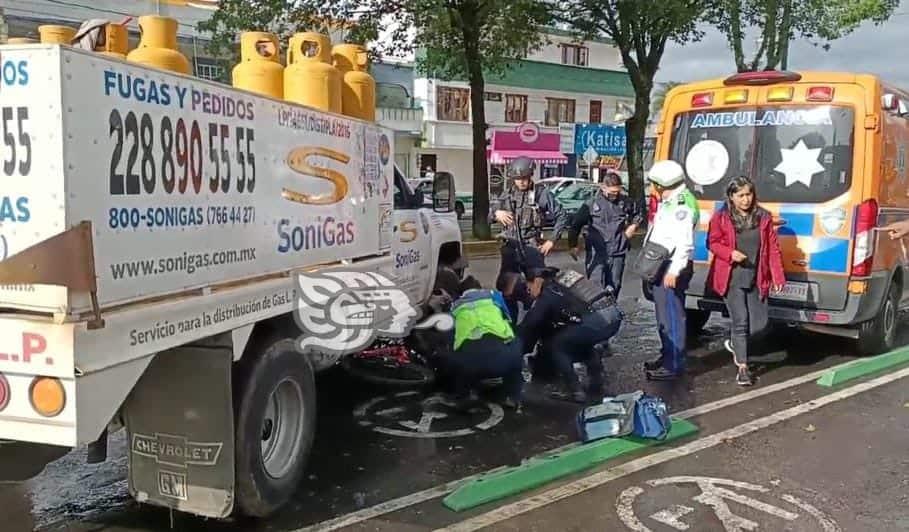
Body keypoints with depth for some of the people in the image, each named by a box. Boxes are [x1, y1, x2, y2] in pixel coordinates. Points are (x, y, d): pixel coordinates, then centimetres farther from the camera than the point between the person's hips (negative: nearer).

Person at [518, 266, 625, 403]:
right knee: (580, 342, 32)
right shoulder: (565, 278, 28)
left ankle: (576, 392, 6)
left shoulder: (548, 293, 5)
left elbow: (529, 325, 9)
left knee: (557, 346, 9)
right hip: (614, 315, 8)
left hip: (596, 322, -8)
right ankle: (596, 383, 28)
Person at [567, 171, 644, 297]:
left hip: (617, 253, 4)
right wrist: (574, 245, 1)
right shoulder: (592, 203, -7)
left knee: (615, 286, 13)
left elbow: (638, 213, 24)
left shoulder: (626, 202, 3)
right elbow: (576, 224, -1)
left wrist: (633, 225, 8)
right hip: (596, 253, -4)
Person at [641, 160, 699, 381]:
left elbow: (685, 242, -22)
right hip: (661, 267, 11)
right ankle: (666, 356, 30)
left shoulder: (683, 203, -15)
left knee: (672, 317, -6)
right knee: (663, 316, 18)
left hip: (672, 270, -11)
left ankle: (674, 365, 0)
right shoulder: (667, 202, 17)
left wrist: (674, 271, -25)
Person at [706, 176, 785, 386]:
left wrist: (778, 276, 1)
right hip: (732, 279, -3)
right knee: (741, 321, -6)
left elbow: (773, 248, 5)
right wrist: (730, 253, -17)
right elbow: (712, 243, 2)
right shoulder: (721, 218, -5)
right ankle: (743, 368, 6)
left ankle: (735, 344, 34)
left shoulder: (763, 217, 3)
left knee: (759, 323, 4)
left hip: (756, 280, 3)